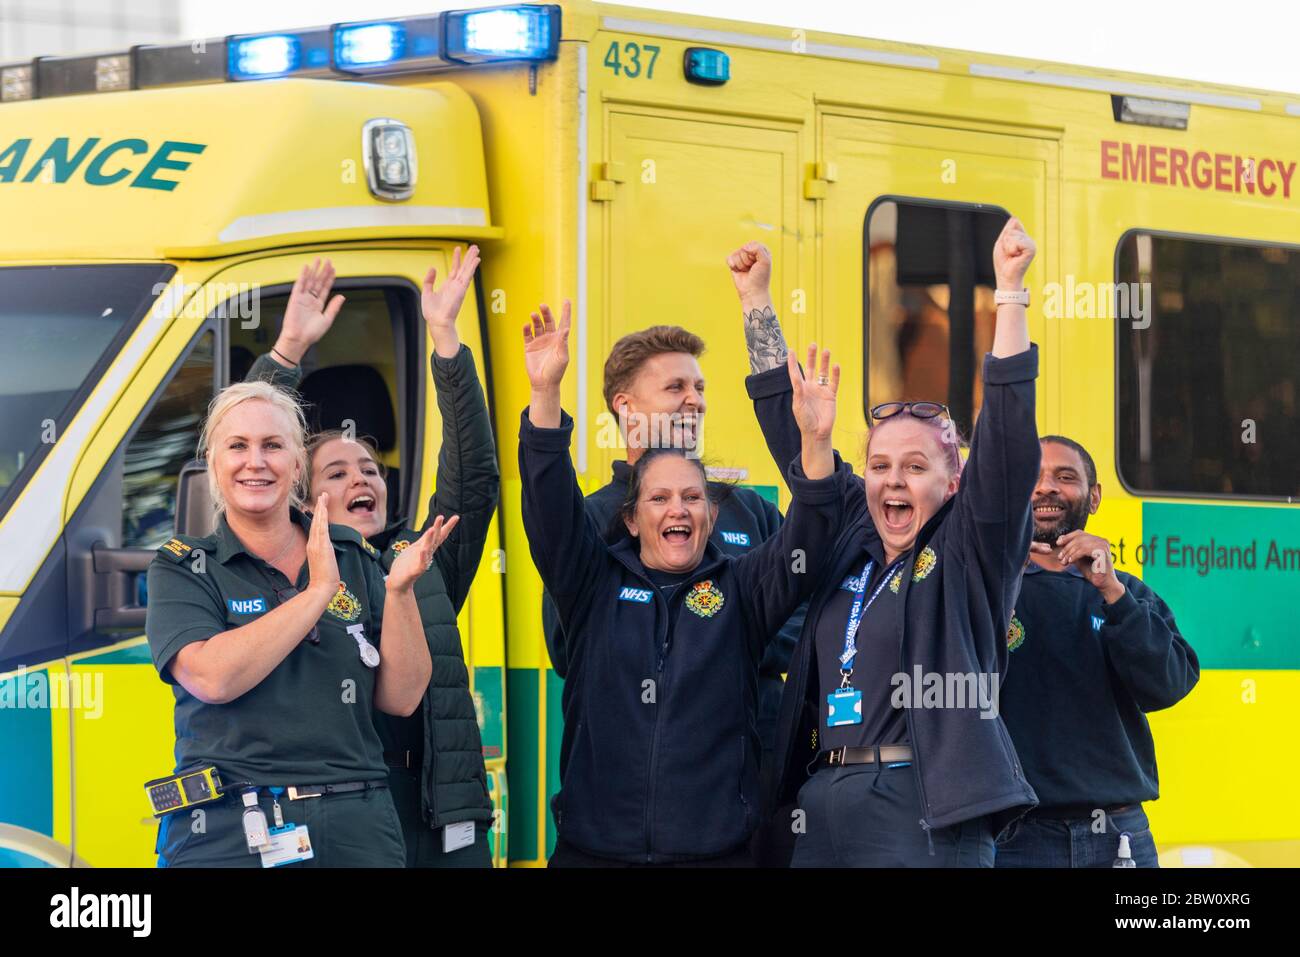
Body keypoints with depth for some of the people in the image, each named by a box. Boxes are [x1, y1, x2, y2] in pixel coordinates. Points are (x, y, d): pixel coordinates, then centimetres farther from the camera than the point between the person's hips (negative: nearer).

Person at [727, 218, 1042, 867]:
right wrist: (756, 301, 22)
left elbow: (1006, 436, -7)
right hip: (819, 800, 5)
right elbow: (791, 436, 21)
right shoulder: (850, 539, 15)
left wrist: (1009, 288, -13)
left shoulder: (968, 552, 2)